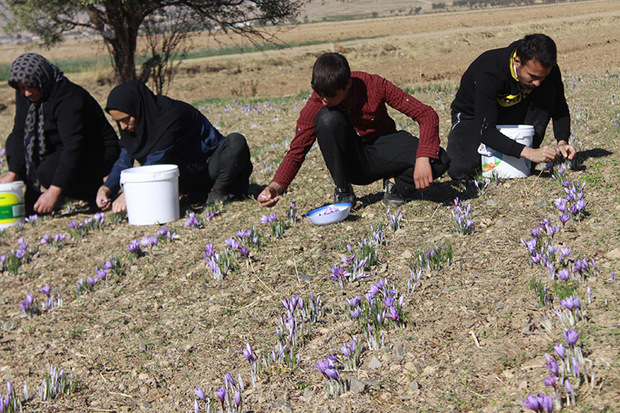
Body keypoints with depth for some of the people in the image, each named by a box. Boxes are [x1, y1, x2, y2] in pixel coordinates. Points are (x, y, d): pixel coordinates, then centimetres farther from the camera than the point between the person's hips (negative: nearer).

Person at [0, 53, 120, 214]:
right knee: (14, 142, 1)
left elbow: (73, 148, -35)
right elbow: (20, 132, 1)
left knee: (48, 172, -31)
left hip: (97, 153, -9)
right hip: (59, 149, 9)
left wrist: (54, 191, -39)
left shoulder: (69, 99, -29)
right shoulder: (24, 95, -4)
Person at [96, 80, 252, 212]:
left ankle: (219, 191, -14)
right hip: (189, 177, 8)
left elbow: (155, 162, -33)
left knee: (236, 142, -35)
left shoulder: (172, 115, -28)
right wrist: (106, 189, -22)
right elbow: (124, 161, -5)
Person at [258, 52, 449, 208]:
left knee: (439, 161, -30)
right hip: (350, 163, 0)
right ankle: (343, 191, -12)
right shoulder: (315, 106, -18)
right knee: (328, 119, -32)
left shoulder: (374, 85, -22)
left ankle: (396, 184, 3)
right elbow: (297, 151, -11)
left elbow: (427, 115, -21)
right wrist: (275, 186, -30)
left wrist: (423, 158, -36)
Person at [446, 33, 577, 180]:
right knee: (459, 170, -30)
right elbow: (485, 129, -43)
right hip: (473, 117, -4)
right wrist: (529, 153, -52)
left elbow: (560, 109, -8)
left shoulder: (548, 69, -22)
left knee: (548, 91, -24)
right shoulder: (489, 71, -37)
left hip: (511, 112, 4)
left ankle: (524, 163, -14)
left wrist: (562, 141, -29)